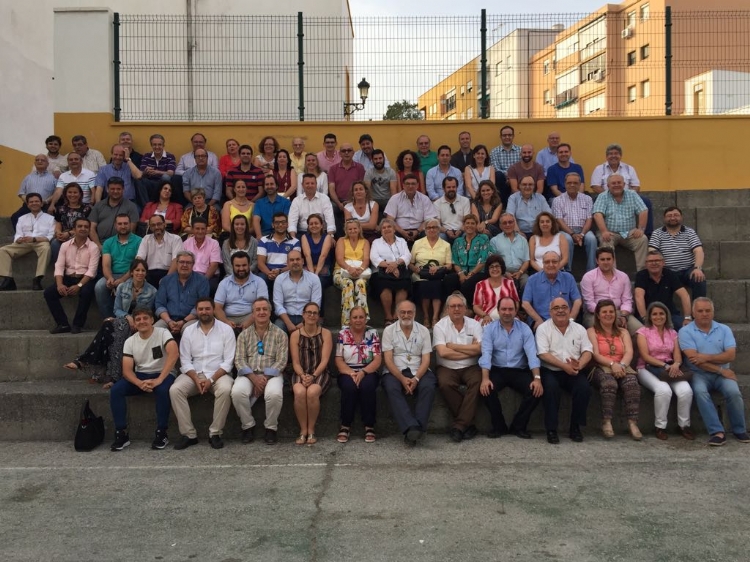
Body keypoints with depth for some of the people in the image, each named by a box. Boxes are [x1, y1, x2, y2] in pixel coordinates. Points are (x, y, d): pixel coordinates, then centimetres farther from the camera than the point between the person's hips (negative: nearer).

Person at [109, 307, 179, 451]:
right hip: (140, 376, 4)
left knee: (163, 390, -37)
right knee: (115, 390, -21)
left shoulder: (162, 333, -10)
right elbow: (127, 370, -5)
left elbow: (174, 354, -27)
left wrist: (159, 380, -34)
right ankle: (122, 434, -14)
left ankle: (161, 433, -21)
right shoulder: (130, 341, 2)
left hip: (162, 374, -4)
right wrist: (140, 383, -27)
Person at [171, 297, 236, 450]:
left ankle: (215, 433, -19)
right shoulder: (189, 331, 8)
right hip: (194, 374, 3)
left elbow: (228, 361, -6)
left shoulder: (226, 329, 0)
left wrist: (211, 380, -17)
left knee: (225, 390, -35)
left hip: (219, 374, -2)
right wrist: (196, 379, -14)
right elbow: (185, 361, 3)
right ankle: (189, 434, -16)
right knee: (175, 390, -25)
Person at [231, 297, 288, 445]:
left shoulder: (280, 334, 6)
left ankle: (271, 428, -8)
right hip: (248, 374, 2)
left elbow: (281, 361, -2)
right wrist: (254, 378, -15)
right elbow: (239, 360, 2)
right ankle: (248, 426, -7)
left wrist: (265, 378, -15)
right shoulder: (244, 334, 11)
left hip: (271, 374, -1)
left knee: (274, 394, -34)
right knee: (237, 392, -30)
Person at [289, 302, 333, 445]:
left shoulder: (326, 334, 3)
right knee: (299, 392, -33)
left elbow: (324, 360, -5)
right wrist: (303, 376, -17)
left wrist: (313, 376, -19)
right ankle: (303, 430, -17)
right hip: (301, 374, 1)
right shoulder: (295, 335, 6)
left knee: (312, 392, -33)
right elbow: (295, 362, 1)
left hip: (320, 373, -1)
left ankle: (311, 431, -15)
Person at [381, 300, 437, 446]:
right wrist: (402, 379, -17)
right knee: (391, 388, -34)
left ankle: (412, 430, -34)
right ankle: (413, 428, -44)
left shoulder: (423, 331, 8)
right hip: (395, 372, -1)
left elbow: (426, 360, 2)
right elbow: (388, 359, -3)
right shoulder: (389, 330, 5)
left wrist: (416, 378, -16)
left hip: (418, 372, 1)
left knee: (428, 387, -31)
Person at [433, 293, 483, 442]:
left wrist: (453, 346, -8)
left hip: (470, 368, 1)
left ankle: (459, 425, -23)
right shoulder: (440, 326, 1)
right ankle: (467, 423, -16)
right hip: (447, 368, -1)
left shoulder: (474, 324, 7)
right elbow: (443, 352, -14)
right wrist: (470, 351, -9)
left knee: (478, 381, -30)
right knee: (445, 384, -32)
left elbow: (479, 349, -8)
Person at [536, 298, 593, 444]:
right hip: (550, 371, -3)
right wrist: (564, 366, -21)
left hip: (573, 372, 3)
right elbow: (543, 354, -10)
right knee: (550, 388, -33)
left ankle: (575, 427, -6)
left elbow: (588, 351, 3)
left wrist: (579, 365, -19)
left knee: (584, 388, -25)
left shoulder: (579, 328, 11)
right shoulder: (543, 328, 1)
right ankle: (551, 429, -20)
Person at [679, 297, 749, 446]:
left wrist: (707, 357, -15)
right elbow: (694, 359, -11)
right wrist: (721, 370, -12)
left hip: (722, 373, 2)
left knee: (733, 392, -27)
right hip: (699, 374, -2)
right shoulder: (686, 332, -1)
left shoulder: (724, 329, 9)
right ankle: (717, 432, -29)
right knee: (700, 391, -33)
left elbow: (731, 355, -3)